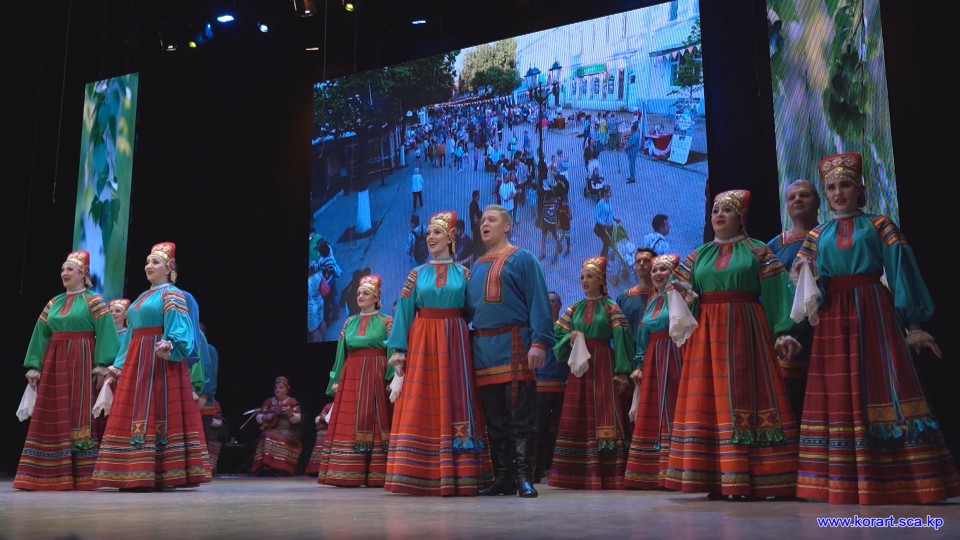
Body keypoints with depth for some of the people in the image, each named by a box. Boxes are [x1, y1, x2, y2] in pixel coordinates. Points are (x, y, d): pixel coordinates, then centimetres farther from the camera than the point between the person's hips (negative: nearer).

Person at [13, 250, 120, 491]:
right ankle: (55, 476, 7)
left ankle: (82, 476, -3)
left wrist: (101, 365, -19)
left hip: (82, 363, -6)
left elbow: (105, 334, -9)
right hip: (54, 364, 6)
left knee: (81, 416, -6)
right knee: (52, 419, 2)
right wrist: (34, 366, 6)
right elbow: (40, 336, 14)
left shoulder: (94, 301, 0)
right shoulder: (53, 303, 16)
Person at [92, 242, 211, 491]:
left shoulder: (172, 295, -3)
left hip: (161, 361, -9)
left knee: (156, 414, -10)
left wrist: (168, 347, -35)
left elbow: (177, 330, -16)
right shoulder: (142, 297, 22)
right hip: (136, 362, 9)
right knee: (135, 416, 5)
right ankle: (137, 475, 8)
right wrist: (119, 364, 18)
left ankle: (155, 475, -9)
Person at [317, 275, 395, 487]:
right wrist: (336, 380, 7)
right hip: (351, 375, 4)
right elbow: (342, 352, 14)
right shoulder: (350, 322, 15)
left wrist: (392, 379, -12)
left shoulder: (386, 321, 3)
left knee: (374, 420, -6)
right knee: (349, 423, -1)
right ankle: (349, 474, 2)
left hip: (376, 375, -4)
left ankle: (375, 474, -4)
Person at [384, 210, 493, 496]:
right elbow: (404, 313, 6)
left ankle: (457, 475, 0)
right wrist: (398, 349, -3)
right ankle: (421, 476, 1)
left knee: (454, 402, -3)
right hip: (422, 342, 1)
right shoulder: (417, 274, 10)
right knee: (421, 405, -3)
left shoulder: (463, 273, 8)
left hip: (454, 341, -1)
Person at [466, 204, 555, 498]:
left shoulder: (523, 258, 3)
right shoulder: (476, 267, 22)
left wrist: (539, 342, -16)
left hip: (514, 346, -6)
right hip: (482, 348, 6)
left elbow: (539, 301, -6)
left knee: (520, 416, -6)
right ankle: (503, 478, 13)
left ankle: (524, 477, -2)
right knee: (494, 419, 7)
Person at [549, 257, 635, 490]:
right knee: (577, 418, 2)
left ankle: (606, 475, -4)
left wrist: (622, 372, -11)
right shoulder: (575, 308, 13)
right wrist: (570, 338, -10)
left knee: (604, 416, -7)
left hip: (602, 366, -4)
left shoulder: (611, 307, 1)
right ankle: (579, 474, 7)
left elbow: (621, 340, -5)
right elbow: (559, 334, 13)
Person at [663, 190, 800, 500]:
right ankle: (717, 480, 2)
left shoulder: (758, 251, 5)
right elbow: (688, 294, 16)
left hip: (745, 330, -4)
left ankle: (750, 480, -7)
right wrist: (682, 293, -7)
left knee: (745, 397, -8)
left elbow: (776, 295, -2)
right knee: (710, 400, -1)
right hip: (707, 333, 4)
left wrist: (783, 332, -10)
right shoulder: (698, 255, 17)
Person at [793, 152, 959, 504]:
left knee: (884, 388, -9)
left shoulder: (879, 225, 7)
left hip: (874, 313, -3)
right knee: (837, 395, 2)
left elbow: (900, 273, 1)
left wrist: (913, 326, -6)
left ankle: (895, 482, -5)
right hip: (833, 318, 3)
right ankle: (843, 483, 7)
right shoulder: (818, 235, 15)